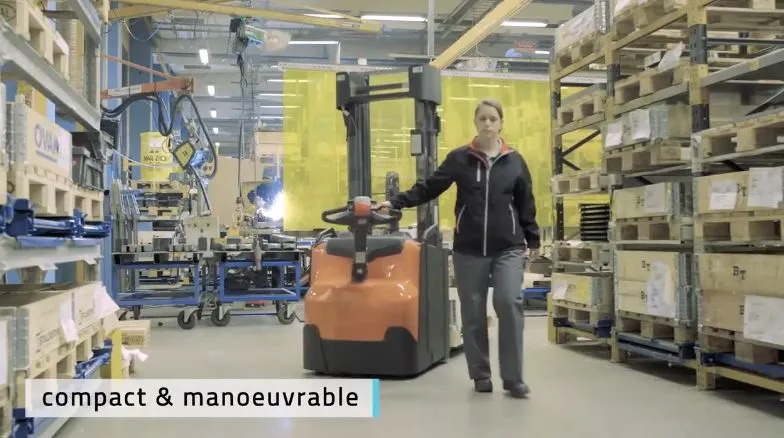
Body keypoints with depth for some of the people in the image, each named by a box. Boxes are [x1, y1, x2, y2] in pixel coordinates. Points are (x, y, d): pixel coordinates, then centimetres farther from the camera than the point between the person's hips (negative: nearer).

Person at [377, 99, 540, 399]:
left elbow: (526, 204, 10)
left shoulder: (515, 161, 6)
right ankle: (480, 375, 18)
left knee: (509, 303, -14)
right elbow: (429, 188, 3)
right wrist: (395, 202, -6)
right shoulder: (459, 158, 3)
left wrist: (533, 240, 10)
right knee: (473, 313, 5)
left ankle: (513, 378, -5)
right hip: (468, 249, 1)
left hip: (508, 248, -1)